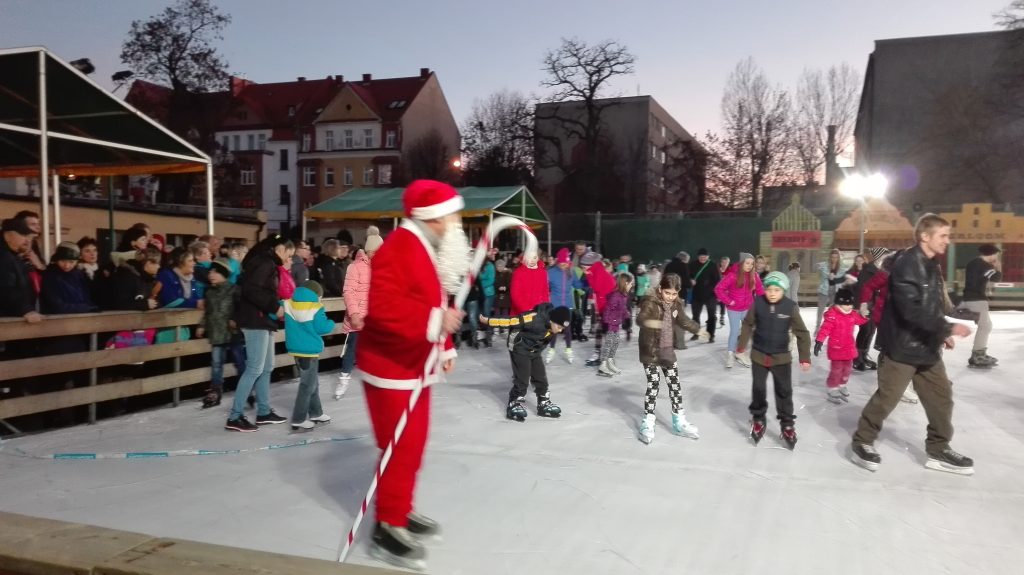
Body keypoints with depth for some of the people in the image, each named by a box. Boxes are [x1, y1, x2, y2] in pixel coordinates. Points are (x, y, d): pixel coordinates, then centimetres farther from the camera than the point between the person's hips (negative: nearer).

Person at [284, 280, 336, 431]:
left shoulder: (289, 304, 1)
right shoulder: (315, 308, -15)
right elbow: (322, 328, -15)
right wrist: (331, 324, 4)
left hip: (297, 349, 7)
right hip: (309, 351, -7)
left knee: (313, 383, 21)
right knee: (307, 386, 1)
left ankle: (316, 413, 31)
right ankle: (298, 420, 2)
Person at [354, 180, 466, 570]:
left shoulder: (431, 250, 12)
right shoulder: (399, 249, -21)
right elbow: (383, 307, -32)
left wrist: (445, 347, 17)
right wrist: (435, 321, -38)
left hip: (416, 365, 10)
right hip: (391, 366, -10)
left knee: (414, 443, 18)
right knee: (401, 447, -5)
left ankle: (402, 511, 33)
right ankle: (387, 528, 8)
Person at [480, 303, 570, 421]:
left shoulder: (554, 324, -11)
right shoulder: (535, 319, -34)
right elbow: (512, 321, -29)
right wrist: (488, 321, -24)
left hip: (534, 351, 7)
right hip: (520, 349, -7)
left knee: (541, 378, 8)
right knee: (522, 379, -9)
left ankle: (544, 404, 21)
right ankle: (513, 405, 3)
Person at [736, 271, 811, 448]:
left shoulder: (790, 307, -14)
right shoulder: (757, 303, -12)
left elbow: (802, 333, -8)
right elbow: (748, 324, 1)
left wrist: (805, 357, -8)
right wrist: (741, 345, 2)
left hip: (781, 357, -1)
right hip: (759, 355, 1)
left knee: (784, 391, 7)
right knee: (758, 389, 11)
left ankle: (787, 424, 23)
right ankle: (758, 420, 30)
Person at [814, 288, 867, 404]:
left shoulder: (852, 314, 3)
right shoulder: (832, 315, -21)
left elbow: (860, 320, 21)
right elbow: (825, 329, -25)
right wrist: (819, 342, -31)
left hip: (849, 348, 7)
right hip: (836, 349, -7)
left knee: (847, 368, 18)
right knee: (836, 369, 1)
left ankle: (842, 386, 36)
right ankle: (832, 390, 13)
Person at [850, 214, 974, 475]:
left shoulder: (932, 266, 11)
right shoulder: (906, 264, -20)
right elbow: (911, 309, -28)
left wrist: (941, 334, 15)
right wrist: (948, 327, -26)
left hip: (927, 347, 9)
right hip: (902, 347, -9)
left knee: (941, 397, 12)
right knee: (886, 398, 0)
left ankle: (939, 450, 25)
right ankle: (861, 442, 16)